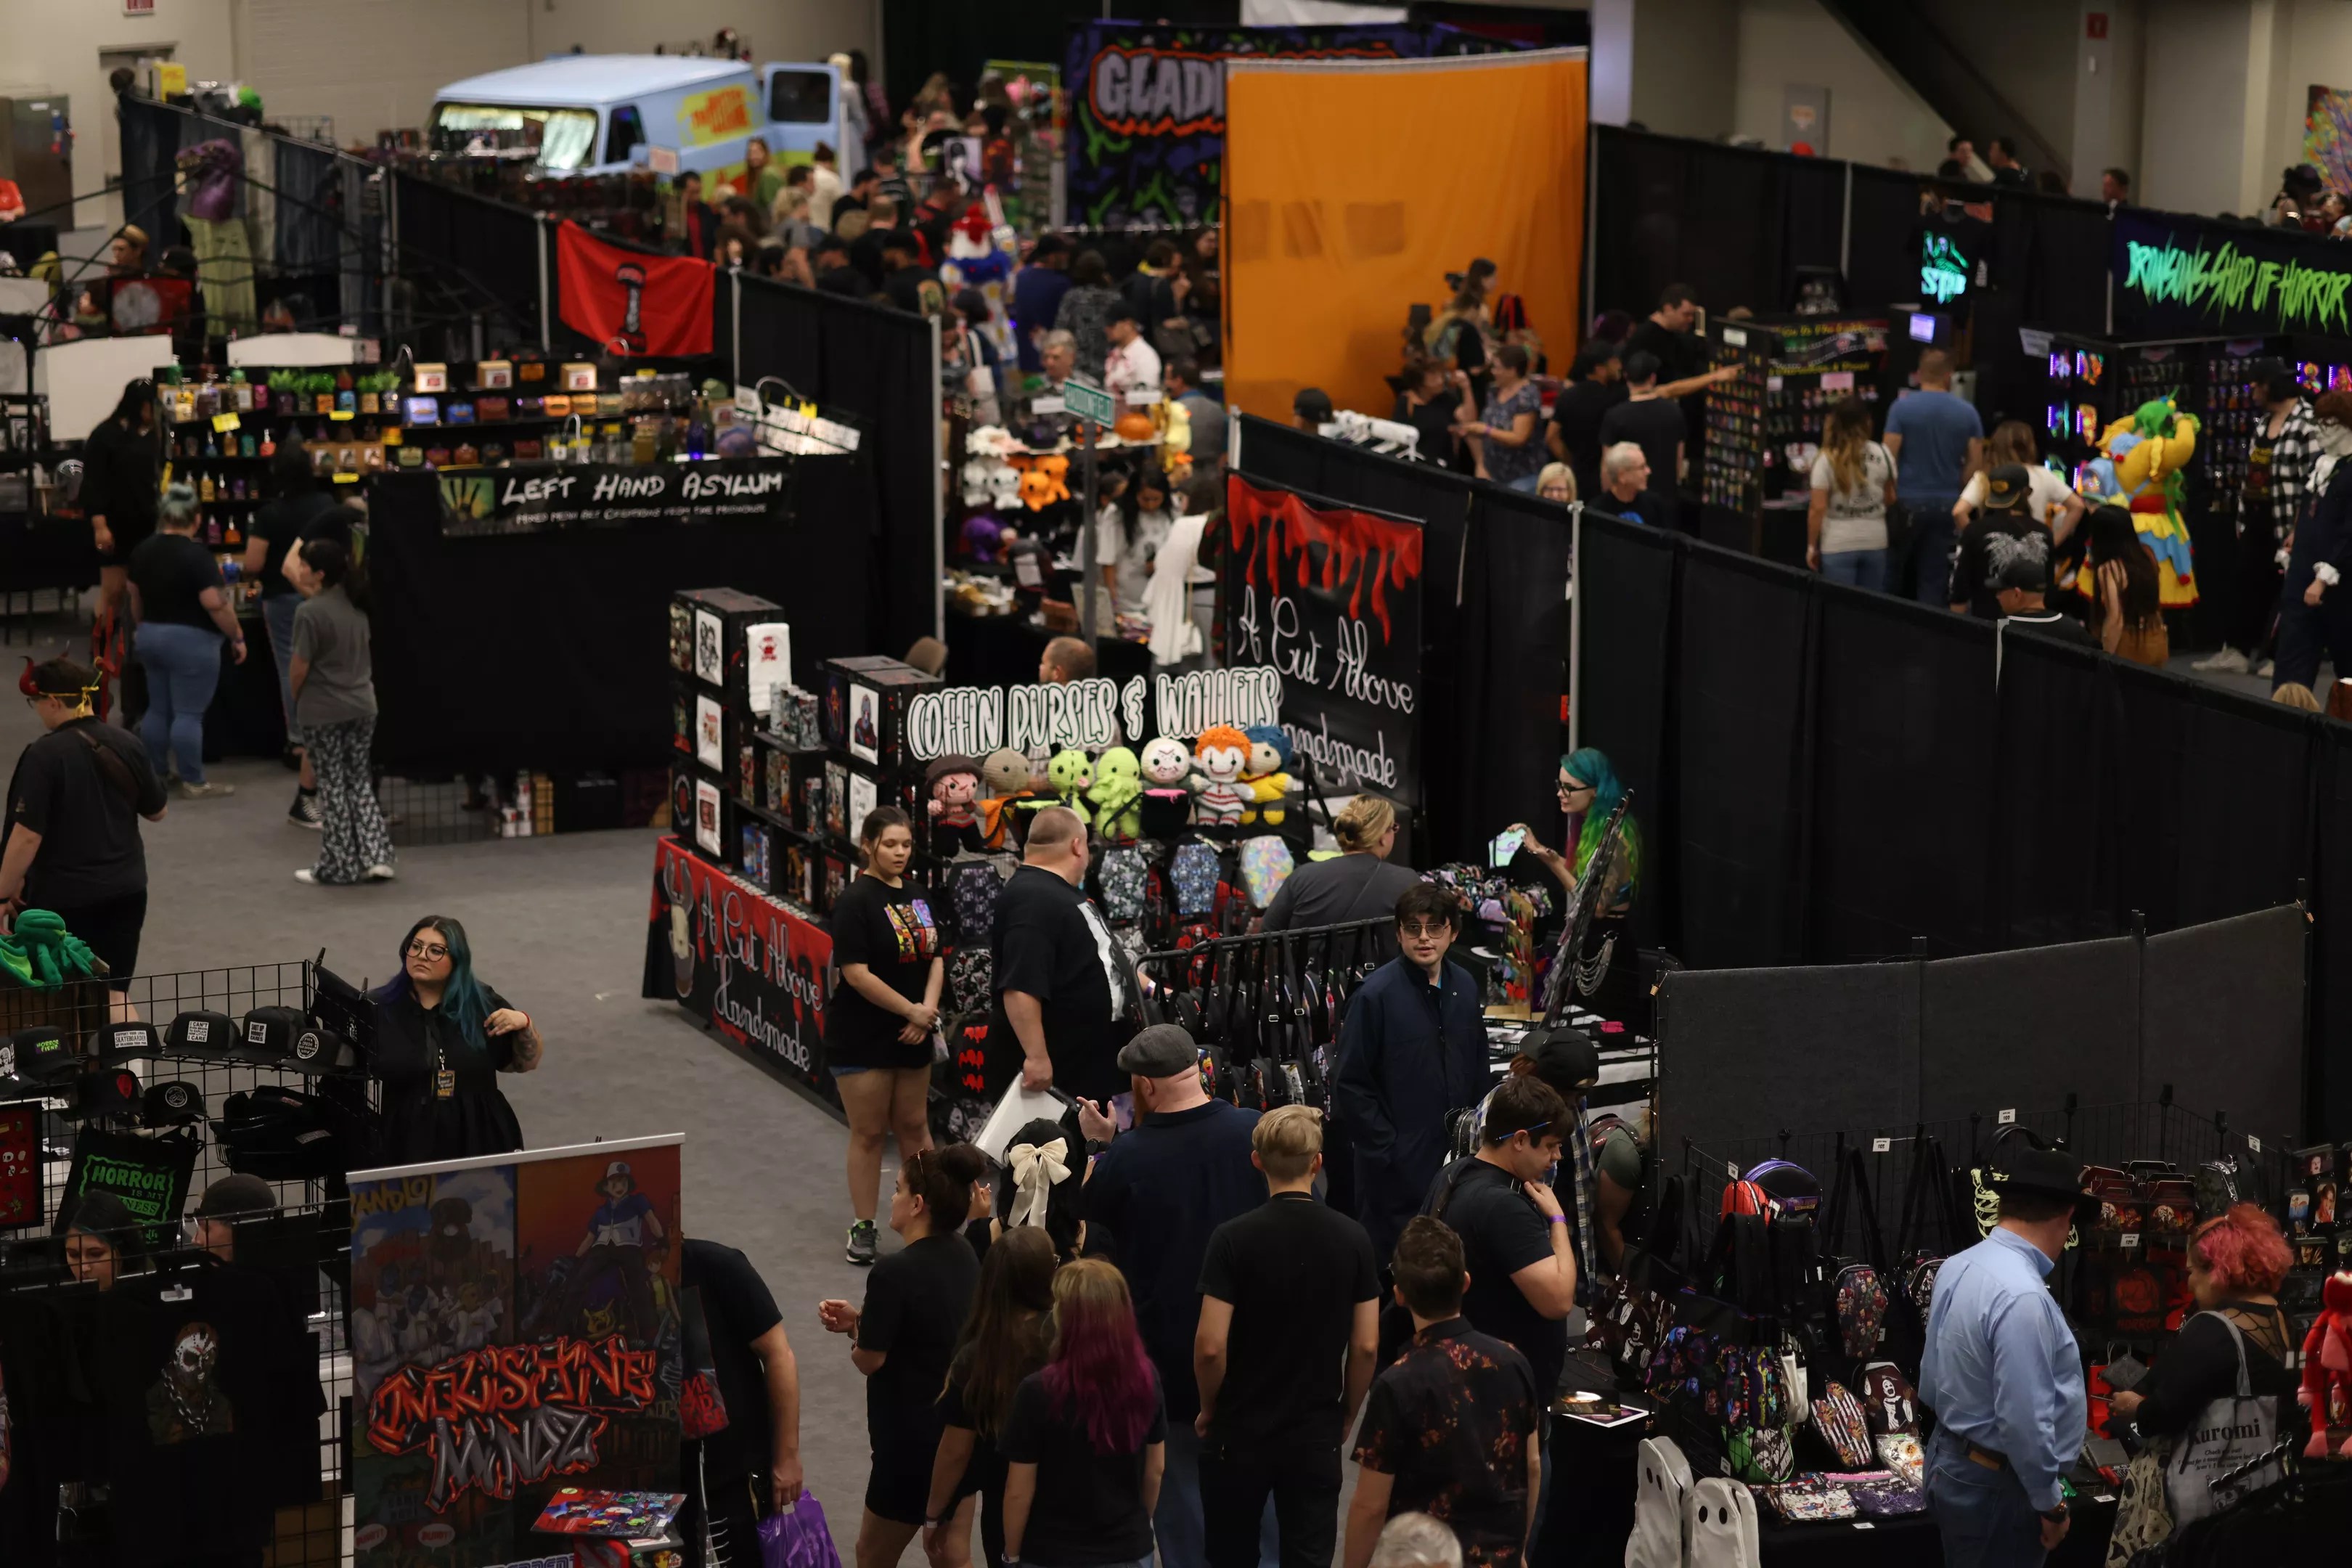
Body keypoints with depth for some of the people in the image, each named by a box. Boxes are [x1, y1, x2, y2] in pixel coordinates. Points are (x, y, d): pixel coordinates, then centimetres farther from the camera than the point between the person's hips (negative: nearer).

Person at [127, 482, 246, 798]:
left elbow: (135, 597, 17)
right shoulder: (197, 555, -18)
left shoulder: (142, 551, 6)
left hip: (151, 637, 8)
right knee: (188, 714, -4)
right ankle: (193, 783, 0)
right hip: (190, 642, -8)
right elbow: (215, 604, -21)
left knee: (158, 709, 15)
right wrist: (237, 637, -10)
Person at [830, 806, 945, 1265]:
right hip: (862, 1036, -6)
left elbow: (935, 958, 10)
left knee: (914, 1125, 15)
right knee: (868, 1132, 1)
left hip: (911, 1036, 6)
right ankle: (863, 1228, 10)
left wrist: (927, 1011, -7)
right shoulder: (856, 900, -14)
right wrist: (912, 1010, -15)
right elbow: (856, 972, -19)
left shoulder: (916, 898, 8)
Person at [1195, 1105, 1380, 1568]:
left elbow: (1211, 1346, -16)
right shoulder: (1353, 1239, -5)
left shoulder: (1233, 1239, -13)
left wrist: (1209, 1409, 2)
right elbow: (1366, 1346, -3)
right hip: (1317, 1434, 2)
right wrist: (1347, 1416, 11)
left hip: (1238, 1431, -1)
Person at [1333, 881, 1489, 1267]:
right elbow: (1350, 1086, -11)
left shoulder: (1464, 988, 6)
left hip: (1456, 1160, 5)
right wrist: (1386, 1148, -13)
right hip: (1397, 1167, -5)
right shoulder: (1377, 993, -12)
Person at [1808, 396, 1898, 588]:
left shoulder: (1827, 460, -9)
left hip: (1839, 545, -3)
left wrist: (1812, 546, -1)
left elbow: (1818, 508, -10)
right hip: (1875, 541, 3)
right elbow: (1890, 499, 12)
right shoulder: (1882, 454, 1)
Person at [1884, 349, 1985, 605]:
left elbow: (1888, 457, -10)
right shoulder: (1967, 413, -1)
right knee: (1935, 577, 6)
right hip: (1946, 503, 2)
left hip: (1907, 501, -2)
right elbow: (1975, 463, 0)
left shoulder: (1902, 408, -8)